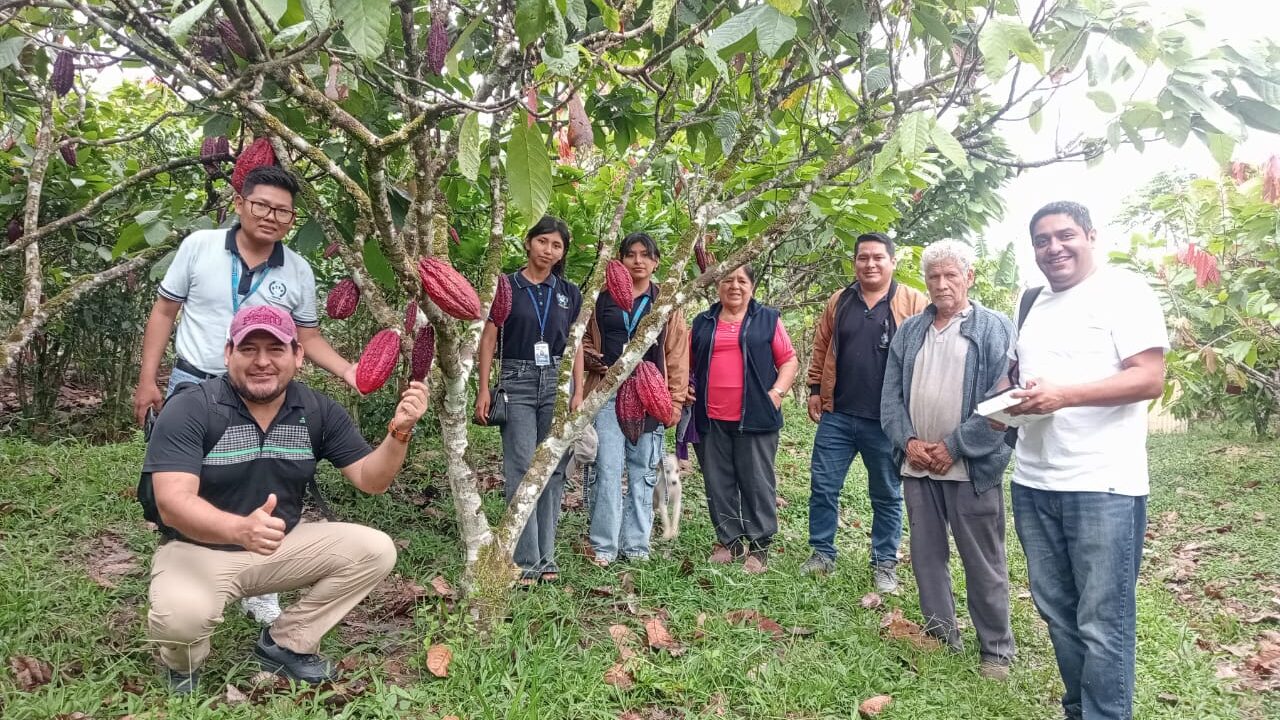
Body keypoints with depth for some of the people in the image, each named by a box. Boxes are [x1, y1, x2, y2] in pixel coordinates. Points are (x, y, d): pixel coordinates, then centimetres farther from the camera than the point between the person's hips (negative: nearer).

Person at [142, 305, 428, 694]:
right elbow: (172, 502, -29)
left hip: (283, 545, 4)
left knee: (375, 550, -14)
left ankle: (285, 643, 5)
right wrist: (239, 528, -49)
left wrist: (398, 432, -25)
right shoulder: (188, 410, -18)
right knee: (179, 617, -35)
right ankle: (183, 662, 6)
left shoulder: (319, 410, -5)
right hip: (198, 549, -4)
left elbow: (369, 480, -4)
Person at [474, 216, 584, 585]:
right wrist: (484, 389, -4)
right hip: (518, 383, -3)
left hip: (558, 383, 3)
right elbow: (489, 339, 3)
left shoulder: (569, 293, 12)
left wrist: (578, 392, 2)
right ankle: (527, 560, -4)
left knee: (553, 470, 3)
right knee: (522, 471, -7)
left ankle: (546, 556, 11)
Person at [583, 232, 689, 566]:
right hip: (609, 394, 0)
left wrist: (674, 402, -1)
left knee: (643, 473, 5)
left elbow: (677, 357, 5)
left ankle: (636, 546, 14)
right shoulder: (603, 299, 10)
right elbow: (585, 338, 20)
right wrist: (590, 359, -2)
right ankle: (603, 546, 4)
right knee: (608, 470, -5)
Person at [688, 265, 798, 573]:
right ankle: (729, 541, 20)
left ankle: (759, 545, 10)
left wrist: (777, 392, -9)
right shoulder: (703, 323, 15)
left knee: (757, 482, 0)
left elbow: (789, 360, 3)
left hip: (755, 417, -3)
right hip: (711, 419, 3)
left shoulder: (767, 319, 6)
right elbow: (688, 363, 21)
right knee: (719, 483, 8)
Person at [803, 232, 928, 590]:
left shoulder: (913, 303, -3)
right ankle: (822, 553, 23)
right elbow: (821, 347, 13)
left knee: (887, 495, 11)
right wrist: (815, 389, 9)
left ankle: (885, 563, 24)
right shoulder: (839, 301, 8)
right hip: (837, 415, 3)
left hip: (888, 419, -3)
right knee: (823, 487, 8)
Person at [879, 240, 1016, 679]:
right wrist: (908, 441, -6)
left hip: (971, 466, -4)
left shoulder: (996, 329, -3)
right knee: (926, 555, 13)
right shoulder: (908, 331, 11)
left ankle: (996, 650, 19)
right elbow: (891, 395, 8)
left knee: (983, 563, 5)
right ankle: (939, 636, 28)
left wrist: (954, 447, -14)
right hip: (917, 464, 5)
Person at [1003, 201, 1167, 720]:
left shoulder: (1124, 290, -5)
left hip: (1103, 485, -7)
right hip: (1032, 483, 7)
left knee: (1103, 623, -1)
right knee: (1057, 611, 15)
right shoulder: (1033, 303, 16)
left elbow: (1151, 380, -14)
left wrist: (1064, 395, -24)